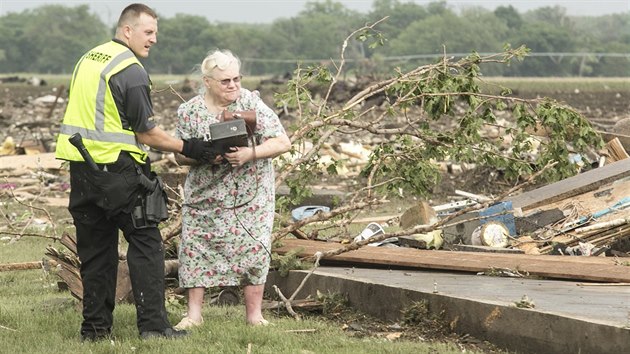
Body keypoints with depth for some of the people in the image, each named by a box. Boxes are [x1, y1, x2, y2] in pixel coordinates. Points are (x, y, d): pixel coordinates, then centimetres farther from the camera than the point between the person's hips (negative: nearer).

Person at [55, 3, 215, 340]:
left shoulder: (87, 59, 13)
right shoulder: (131, 72, -12)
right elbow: (146, 134, -11)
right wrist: (186, 148, -2)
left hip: (80, 168, 8)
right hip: (116, 169, -8)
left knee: (95, 247, 12)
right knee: (145, 242, -1)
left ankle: (95, 326, 13)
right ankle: (153, 323, -4)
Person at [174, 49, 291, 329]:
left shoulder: (251, 104, -9)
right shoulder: (190, 111, -3)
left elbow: (283, 143, -12)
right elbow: (180, 156, 1)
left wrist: (249, 153, -27)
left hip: (250, 197, -2)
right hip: (204, 196, 2)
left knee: (253, 249, -4)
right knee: (196, 248, -1)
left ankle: (254, 314, 5)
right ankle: (194, 314, 6)